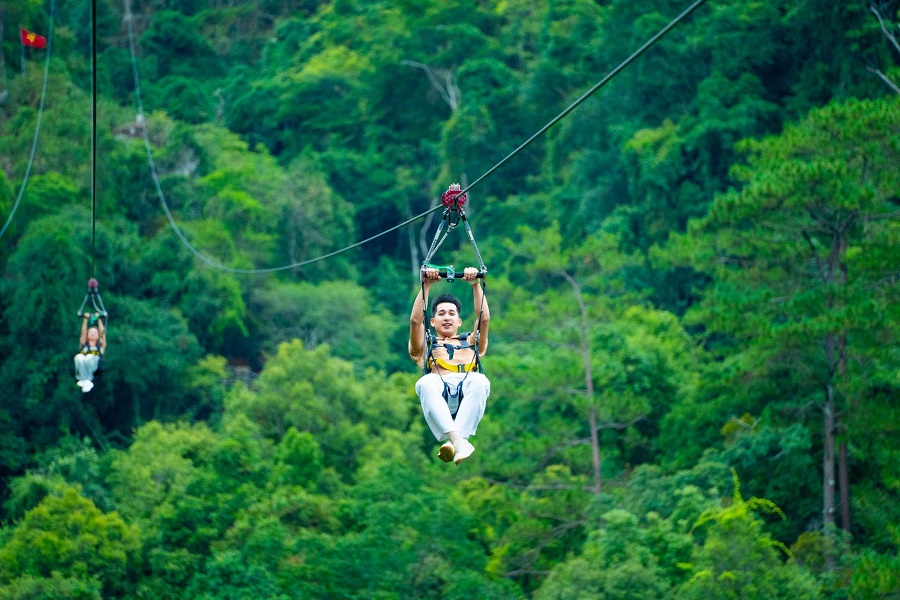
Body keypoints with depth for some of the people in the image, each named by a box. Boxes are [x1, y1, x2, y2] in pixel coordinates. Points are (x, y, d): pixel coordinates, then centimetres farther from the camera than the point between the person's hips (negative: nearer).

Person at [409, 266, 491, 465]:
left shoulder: (471, 342, 38)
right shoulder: (425, 346, 34)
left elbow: (484, 318, 21)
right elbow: (416, 320, 17)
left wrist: (476, 284, 13)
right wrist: (426, 285, 9)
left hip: (468, 390, 1)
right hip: (439, 394, -1)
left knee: (479, 381, -37)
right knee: (426, 382, -39)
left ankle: (456, 441, -51)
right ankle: (457, 440, -56)